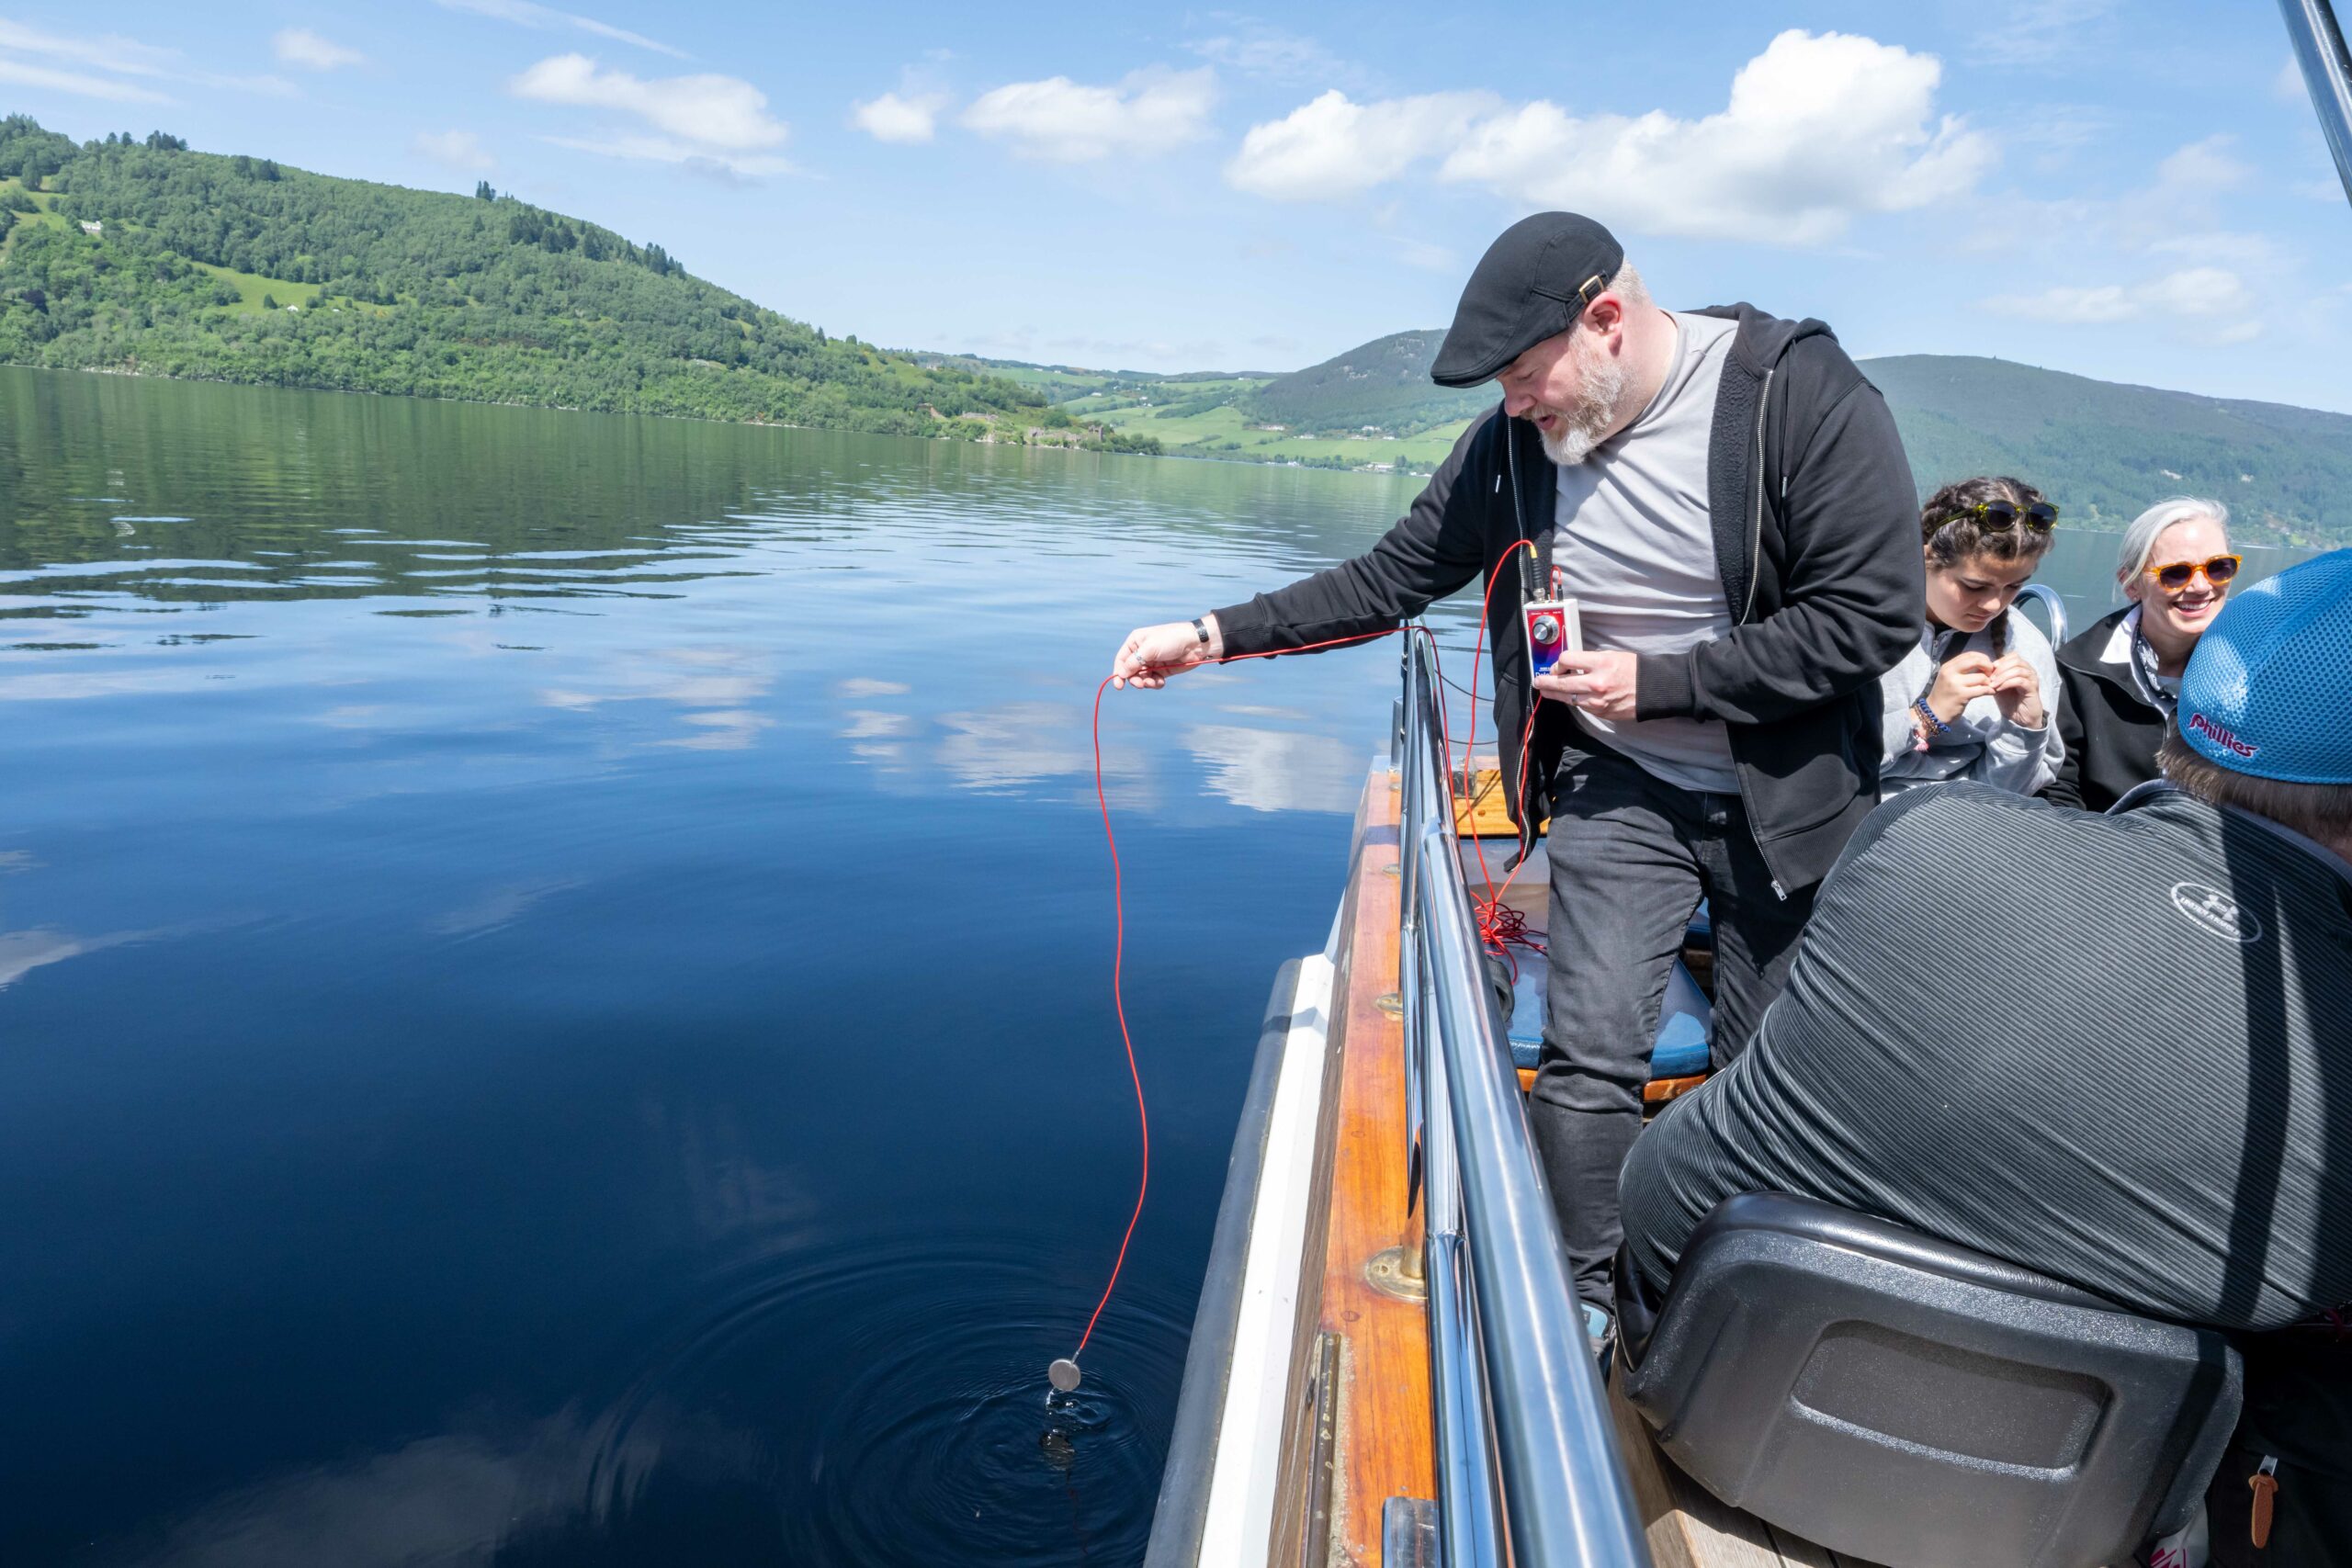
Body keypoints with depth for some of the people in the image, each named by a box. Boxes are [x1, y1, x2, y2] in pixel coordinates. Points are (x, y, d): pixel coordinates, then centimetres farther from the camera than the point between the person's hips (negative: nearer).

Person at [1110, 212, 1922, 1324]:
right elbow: (1389, 580, 1)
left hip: (1785, 799, -2)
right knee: (1591, 1053, -5)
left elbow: (1869, 617, -19)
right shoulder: (1512, 444, -5)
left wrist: (1657, 681, -21)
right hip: (1618, 788, 2)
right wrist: (1214, 635, -5)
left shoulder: (1800, 391, -18)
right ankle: (1576, 1313, 13)